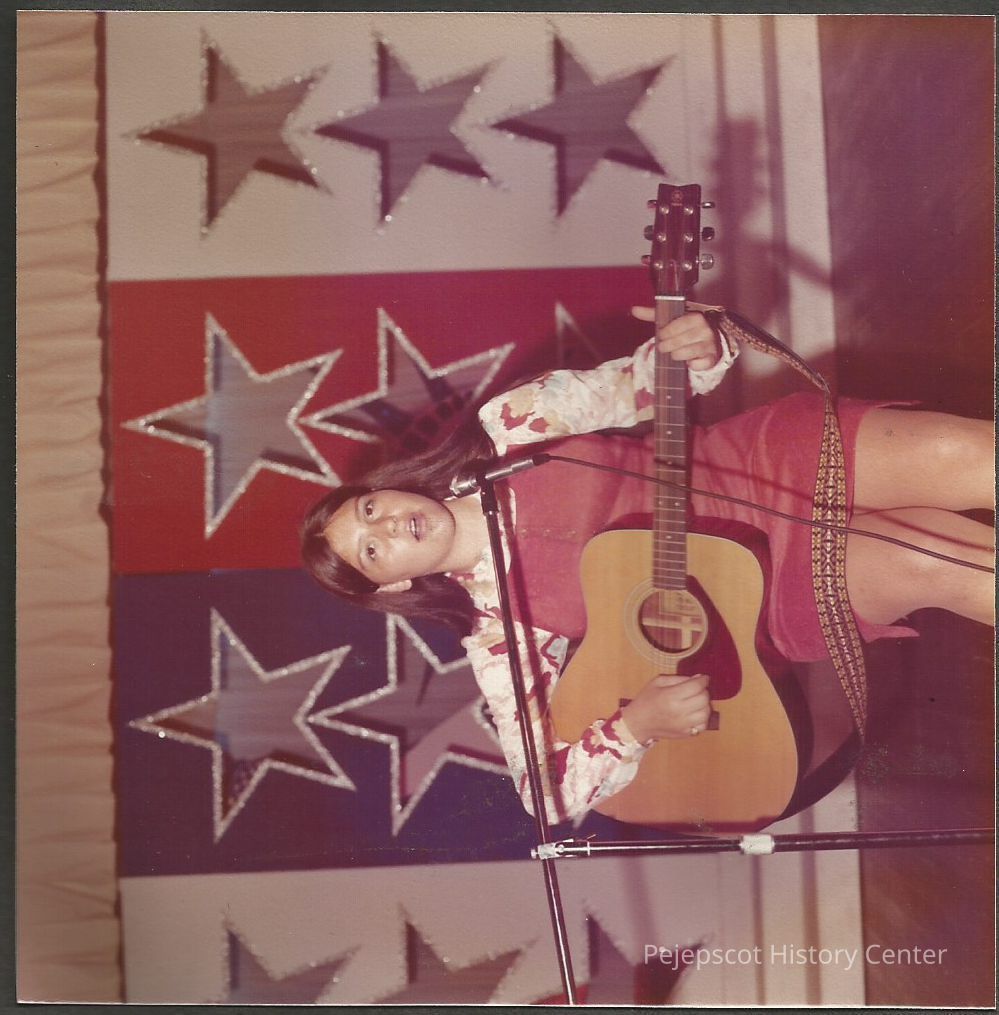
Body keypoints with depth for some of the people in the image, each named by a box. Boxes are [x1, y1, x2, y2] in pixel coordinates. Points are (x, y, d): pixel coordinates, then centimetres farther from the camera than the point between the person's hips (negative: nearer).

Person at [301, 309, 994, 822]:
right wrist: (637, 724, -27)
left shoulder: (506, 431, -2)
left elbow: (634, 385, 2)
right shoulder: (499, 630, -6)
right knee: (938, 566, -27)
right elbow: (547, 792, -7)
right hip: (780, 581, -2)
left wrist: (699, 348, -22)